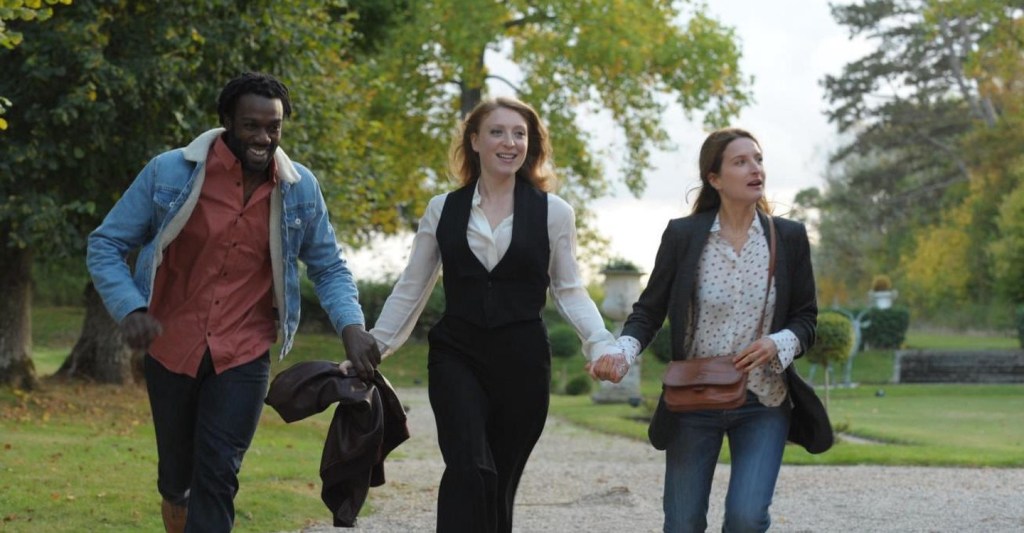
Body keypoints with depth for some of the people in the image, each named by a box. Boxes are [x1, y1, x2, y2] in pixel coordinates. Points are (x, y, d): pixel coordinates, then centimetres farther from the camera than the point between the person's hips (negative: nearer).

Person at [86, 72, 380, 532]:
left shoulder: (300, 188, -4)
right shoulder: (170, 172, -9)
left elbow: (329, 267, 8)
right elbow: (106, 245, -4)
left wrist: (351, 326, -11)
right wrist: (130, 309, -21)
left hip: (244, 356, 0)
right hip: (171, 349, 1)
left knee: (217, 477, -13)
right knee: (176, 475, 14)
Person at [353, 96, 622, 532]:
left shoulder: (554, 213, 2)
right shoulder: (443, 210, 6)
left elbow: (569, 291, 6)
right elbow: (411, 289, 10)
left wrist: (602, 344, -10)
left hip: (522, 362, 0)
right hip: (456, 355, 0)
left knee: (500, 483, 5)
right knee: (469, 470, -21)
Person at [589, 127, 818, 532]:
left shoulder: (789, 237, 0)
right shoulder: (683, 235, -3)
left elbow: (806, 318, 5)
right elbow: (649, 310, 2)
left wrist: (778, 345, -17)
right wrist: (623, 352, -17)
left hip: (763, 403, 0)